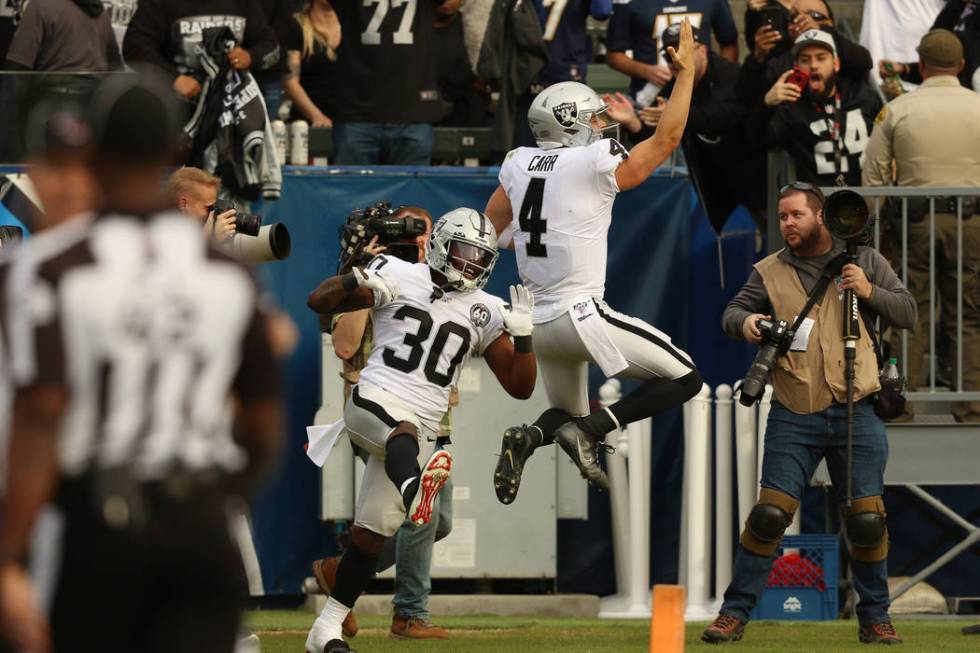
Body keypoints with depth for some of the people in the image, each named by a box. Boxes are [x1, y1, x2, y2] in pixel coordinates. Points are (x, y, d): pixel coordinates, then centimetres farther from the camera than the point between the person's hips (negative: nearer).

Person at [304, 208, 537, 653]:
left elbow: (520, 386, 11)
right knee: (404, 431, -40)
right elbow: (319, 302, 3)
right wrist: (359, 283, -17)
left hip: (419, 428, 5)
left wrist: (523, 331, -4)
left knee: (371, 535, 3)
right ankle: (414, 491, -76)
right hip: (374, 401, -5)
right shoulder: (400, 277, 2)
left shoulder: (485, 314, 11)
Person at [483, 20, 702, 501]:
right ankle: (591, 430, -14)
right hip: (581, 315, -7)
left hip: (538, 320, 7)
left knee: (568, 415, 25)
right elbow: (666, 138, -1)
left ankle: (528, 438, -10)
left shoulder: (518, 165, 7)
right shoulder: (595, 165, -10)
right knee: (684, 380, 2)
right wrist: (685, 73, 6)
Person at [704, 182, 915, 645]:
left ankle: (875, 619, 14)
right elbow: (732, 312, 7)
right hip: (794, 419, 0)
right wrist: (744, 322, -16)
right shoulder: (770, 272, 7)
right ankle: (735, 612, -2)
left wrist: (869, 293, -11)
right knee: (769, 514, -7)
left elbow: (908, 314, 6)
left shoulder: (864, 260, 6)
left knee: (866, 519, 2)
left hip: (856, 415, 0)